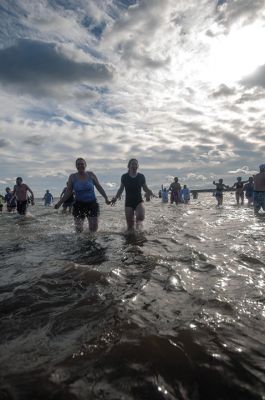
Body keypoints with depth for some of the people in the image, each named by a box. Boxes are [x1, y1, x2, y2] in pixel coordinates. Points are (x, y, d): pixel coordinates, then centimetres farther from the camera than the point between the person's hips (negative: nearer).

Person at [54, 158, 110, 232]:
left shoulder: (90, 174, 0)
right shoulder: (72, 177, 0)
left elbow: (99, 187, 5)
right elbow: (68, 193, 4)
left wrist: (106, 198, -2)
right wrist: (59, 203, -3)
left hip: (92, 204, 0)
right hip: (79, 205, 0)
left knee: (93, 229, -3)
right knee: (79, 230, 2)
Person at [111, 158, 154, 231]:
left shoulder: (141, 176, 1)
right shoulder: (124, 177, 0)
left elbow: (145, 188, 8)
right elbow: (121, 189, 9)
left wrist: (151, 193, -12)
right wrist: (116, 197, -4)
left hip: (139, 201, 0)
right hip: (128, 202, 0)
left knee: (141, 217, -30)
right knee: (130, 226, 0)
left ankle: (138, 223, 1)